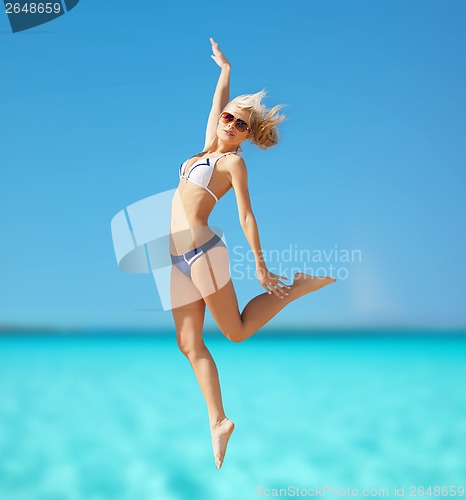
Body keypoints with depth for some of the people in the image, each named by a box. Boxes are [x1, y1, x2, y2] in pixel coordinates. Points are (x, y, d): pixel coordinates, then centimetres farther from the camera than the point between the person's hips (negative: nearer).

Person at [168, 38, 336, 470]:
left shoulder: (234, 162, -3)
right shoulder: (209, 149, 15)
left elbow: (246, 215, -7)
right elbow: (218, 103, 28)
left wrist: (260, 265, -9)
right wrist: (226, 69, 44)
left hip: (202, 252, -7)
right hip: (179, 260, 7)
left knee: (236, 331, 1)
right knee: (189, 345, 1)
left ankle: (301, 285, 13)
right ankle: (218, 421, 7)